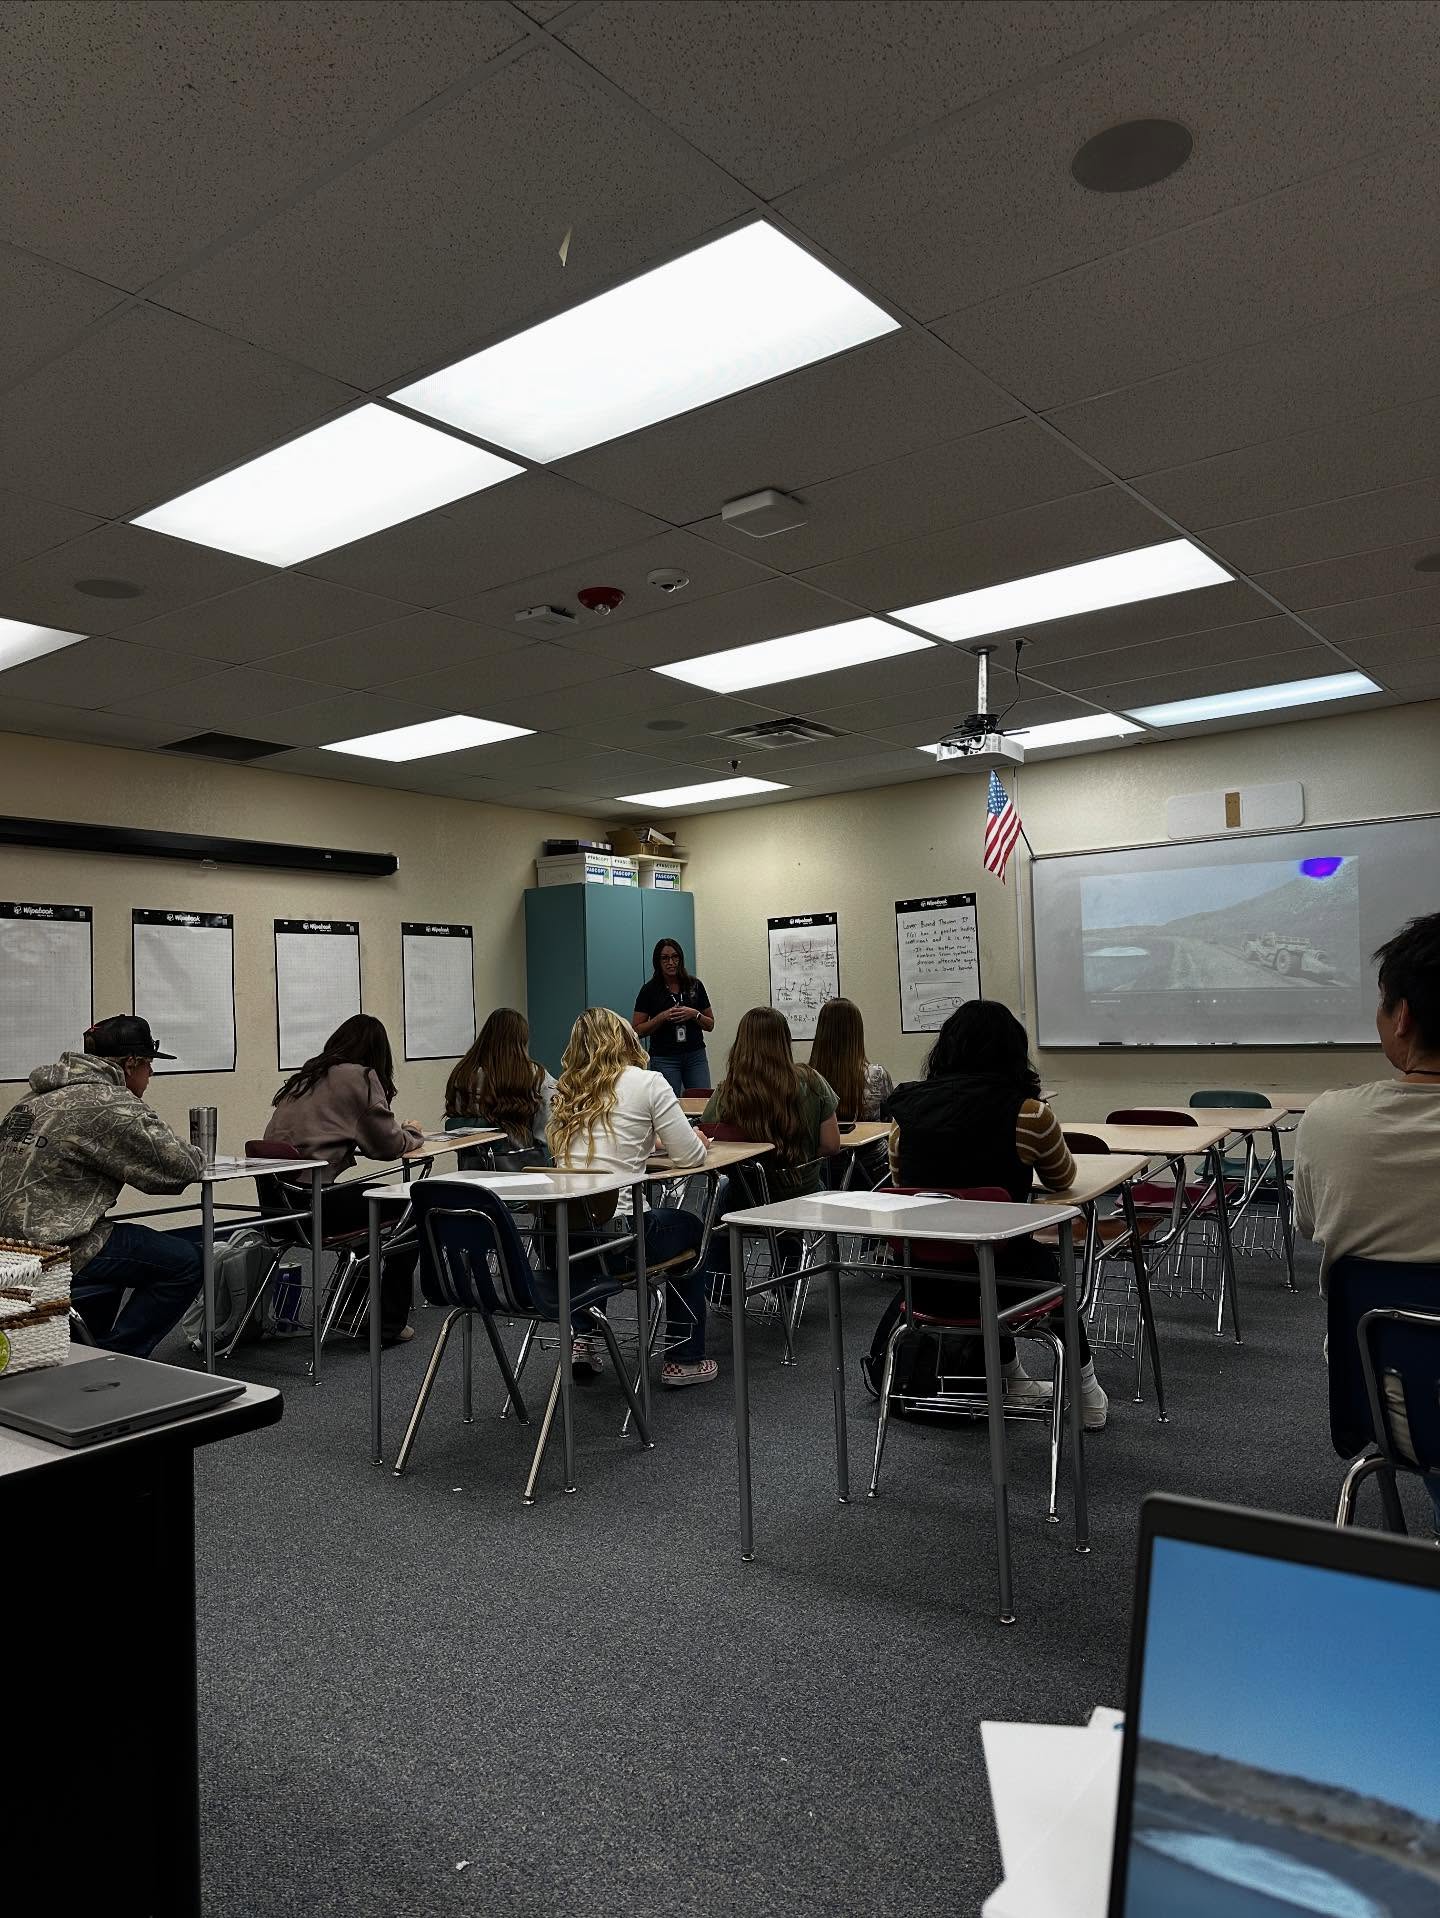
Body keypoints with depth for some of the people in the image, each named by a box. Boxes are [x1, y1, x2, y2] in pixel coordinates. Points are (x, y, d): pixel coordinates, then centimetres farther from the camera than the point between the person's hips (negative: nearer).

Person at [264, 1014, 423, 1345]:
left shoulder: (305, 1077, 18)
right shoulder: (361, 1077, -4)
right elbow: (390, 1144, 0)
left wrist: (403, 1134, 28)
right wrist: (413, 1133, 21)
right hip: (313, 1202, -8)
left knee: (367, 1195, 30)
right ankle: (389, 1323, 11)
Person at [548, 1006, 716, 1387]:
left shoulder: (567, 1091, 12)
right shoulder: (646, 1083, -4)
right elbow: (690, 1156, -2)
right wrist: (695, 1140, 19)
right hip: (615, 1229, -5)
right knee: (690, 1228, 25)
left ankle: (585, 1341, 30)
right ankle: (684, 1360, 28)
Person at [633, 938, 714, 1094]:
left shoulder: (695, 986, 7)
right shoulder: (649, 990, 0)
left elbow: (710, 1025, 11)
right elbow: (638, 1030, -2)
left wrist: (695, 1014, -9)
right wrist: (663, 1017, -14)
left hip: (696, 1057, 2)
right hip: (664, 1059, -2)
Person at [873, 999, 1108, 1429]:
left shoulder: (906, 1110, -5)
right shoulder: (1028, 1115, -15)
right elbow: (1061, 1180, 6)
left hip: (924, 1284, 3)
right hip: (998, 1284, -3)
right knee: (1047, 1263, 34)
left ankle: (1014, 1380, 52)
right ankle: (1086, 1395, 48)